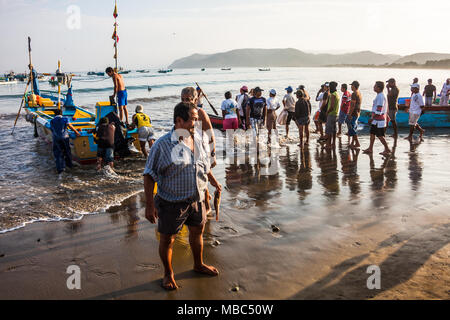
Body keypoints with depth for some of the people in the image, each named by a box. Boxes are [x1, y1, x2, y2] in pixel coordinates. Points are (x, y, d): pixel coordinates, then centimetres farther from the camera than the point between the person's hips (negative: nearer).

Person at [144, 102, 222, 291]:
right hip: (171, 202, -5)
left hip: (196, 199, 6)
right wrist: (149, 204, -16)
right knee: (167, 239, 9)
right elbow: (149, 175, -14)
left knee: (197, 232, 21)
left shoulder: (199, 140, 3)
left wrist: (214, 181, 16)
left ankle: (198, 265, 47)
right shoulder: (163, 145, -17)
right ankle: (168, 274, 33)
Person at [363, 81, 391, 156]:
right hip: (376, 120, 10)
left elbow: (379, 110, -24)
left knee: (380, 136, -2)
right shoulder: (379, 96, 12)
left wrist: (372, 118, -21)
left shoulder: (380, 97, -20)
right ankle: (370, 149, 21)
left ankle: (387, 149, 8)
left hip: (378, 120, -10)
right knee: (372, 133, 14)